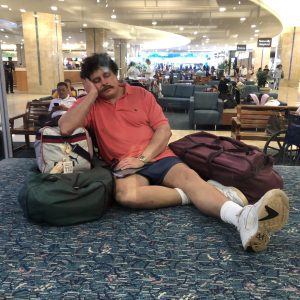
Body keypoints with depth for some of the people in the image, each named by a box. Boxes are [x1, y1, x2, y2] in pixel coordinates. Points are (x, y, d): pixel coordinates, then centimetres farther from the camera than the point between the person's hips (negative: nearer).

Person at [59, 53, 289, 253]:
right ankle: (196, 194, -23)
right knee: (126, 194, -35)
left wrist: (142, 158, -12)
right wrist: (91, 94, -8)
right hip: (126, 167, -1)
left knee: (188, 175, -29)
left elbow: (164, 130, 3)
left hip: (158, 157, 1)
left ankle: (244, 218, -52)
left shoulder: (141, 94, 9)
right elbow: (65, 128, -11)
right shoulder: (89, 105, 8)